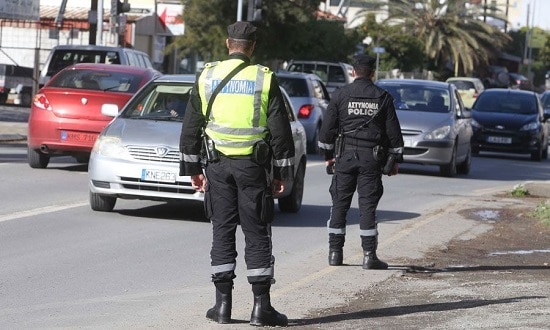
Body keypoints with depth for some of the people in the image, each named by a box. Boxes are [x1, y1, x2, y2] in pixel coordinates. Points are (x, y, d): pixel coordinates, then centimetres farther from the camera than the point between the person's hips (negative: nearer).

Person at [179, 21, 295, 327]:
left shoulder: (207, 77, 4)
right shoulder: (265, 79, -3)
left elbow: (190, 127, 7)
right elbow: (280, 130, -3)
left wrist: (193, 168, 15)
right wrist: (282, 173, 4)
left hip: (218, 165, 2)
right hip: (253, 165, -2)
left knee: (222, 232, 7)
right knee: (257, 235, 2)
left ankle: (223, 304, 5)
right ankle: (261, 306, 0)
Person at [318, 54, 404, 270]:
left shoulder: (341, 95, 2)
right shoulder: (383, 97, 3)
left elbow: (327, 128, 3)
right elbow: (393, 131, 4)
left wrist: (328, 155, 13)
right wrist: (395, 159, 12)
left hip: (346, 155, 0)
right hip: (372, 158, 0)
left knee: (340, 203, 7)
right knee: (368, 205, -1)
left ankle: (335, 252, 8)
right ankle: (369, 255, -4)